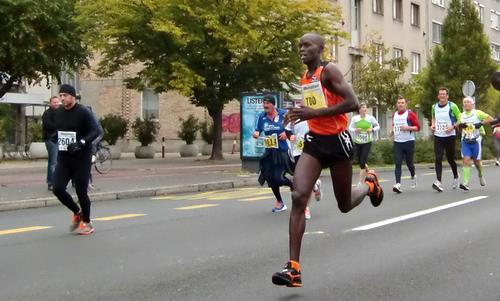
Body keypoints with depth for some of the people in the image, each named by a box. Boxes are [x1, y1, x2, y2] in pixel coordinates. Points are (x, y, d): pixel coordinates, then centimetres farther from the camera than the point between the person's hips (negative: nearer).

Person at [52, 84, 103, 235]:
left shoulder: (83, 112, -12)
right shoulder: (58, 112, 7)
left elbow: (96, 131, -20)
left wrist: (81, 143, -31)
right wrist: (59, 145, 13)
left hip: (81, 158, -5)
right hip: (63, 158, 5)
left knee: (81, 191, 0)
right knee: (57, 188, -6)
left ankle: (86, 223, 21)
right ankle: (77, 212, 20)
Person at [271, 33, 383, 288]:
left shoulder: (329, 71, -13)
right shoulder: (304, 78, 10)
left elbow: (352, 103, -23)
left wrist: (313, 113, -25)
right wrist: (302, 113, 9)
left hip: (337, 140, -5)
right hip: (314, 141, 6)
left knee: (345, 205, 9)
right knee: (298, 196, -16)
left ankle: (370, 184, 46)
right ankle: (293, 268, -20)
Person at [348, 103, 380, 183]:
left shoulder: (370, 118, -2)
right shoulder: (354, 118, -1)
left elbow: (378, 126, 9)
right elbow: (350, 128, 7)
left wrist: (372, 130, -10)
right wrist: (355, 130, -15)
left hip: (367, 143, -2)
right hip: (357, 143, 2)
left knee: (363, 162, -12)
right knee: (360, 162, 9)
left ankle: (360, 182, -9)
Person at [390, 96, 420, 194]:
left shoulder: (410, 114, -5)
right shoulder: (394, 115, 12)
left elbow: (418, 127, -7)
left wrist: (407, 128, -21)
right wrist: (392, 130, 9)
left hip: (409, 141, -3)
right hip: (397, 142, 4)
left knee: (409, 162, 9)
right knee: (397, 163, -9)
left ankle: (413, 176, 40)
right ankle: (398, 184, -16)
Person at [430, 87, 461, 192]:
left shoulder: (452, 106, -7)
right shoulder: (434, 107, 6)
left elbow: (460, 119, -3)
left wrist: (453, 126, -18)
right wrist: (432, 125, 4)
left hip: (449, 136, -3)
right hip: (438, 136, 3)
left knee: (450, 159, 9)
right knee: (438, 159, -11)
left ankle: (456, 177, 35)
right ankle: (438, 182, -17)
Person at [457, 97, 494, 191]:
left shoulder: (477, 113, -6)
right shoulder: (461, 115, 7)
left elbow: (490, 119, -10)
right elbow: (458, 125, 20)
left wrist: (481, 123, -22)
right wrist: (459, 126, -4)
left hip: (475, 141, -2)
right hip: (465, 142, 2)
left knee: (477, 161, 9)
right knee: (466, 160, -12)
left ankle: (480, 175, 42)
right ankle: (465, 183, -18)